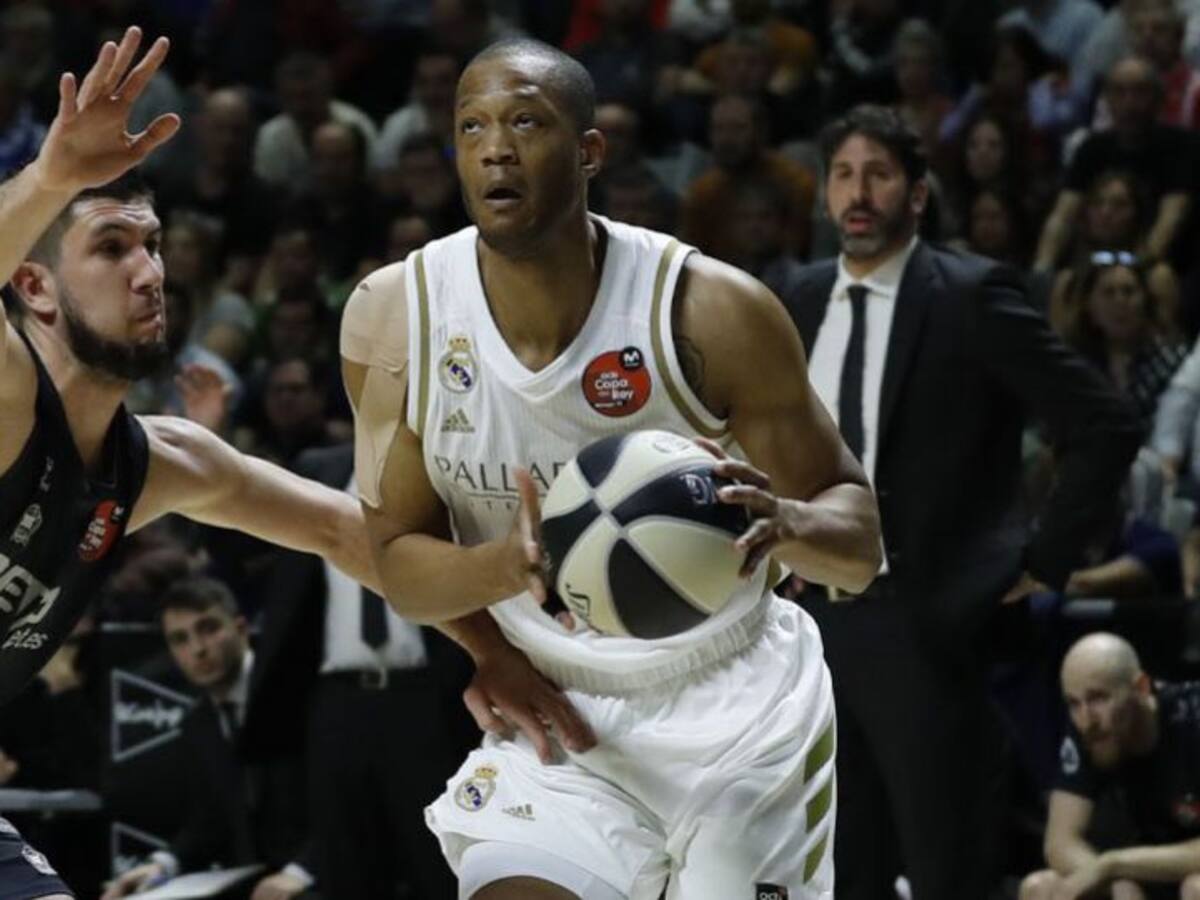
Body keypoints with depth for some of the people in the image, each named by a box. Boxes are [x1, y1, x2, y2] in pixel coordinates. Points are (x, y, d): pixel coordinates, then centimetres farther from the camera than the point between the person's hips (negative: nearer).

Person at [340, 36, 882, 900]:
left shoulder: (712, 310, -17)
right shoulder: (393, 317, -11)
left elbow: (861, 546, -10)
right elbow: (399, 558, -2)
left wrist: (785, 523, -35)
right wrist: (511, 563, -25)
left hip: (739, 708, -1)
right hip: (557, 714, 1)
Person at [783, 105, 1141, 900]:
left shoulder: (972, 297, -8)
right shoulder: (807, 303, 11)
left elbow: (1106, 428, -10)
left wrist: (1042, 562, -9)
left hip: (925, 624, -6)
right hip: (820, 618, 6)